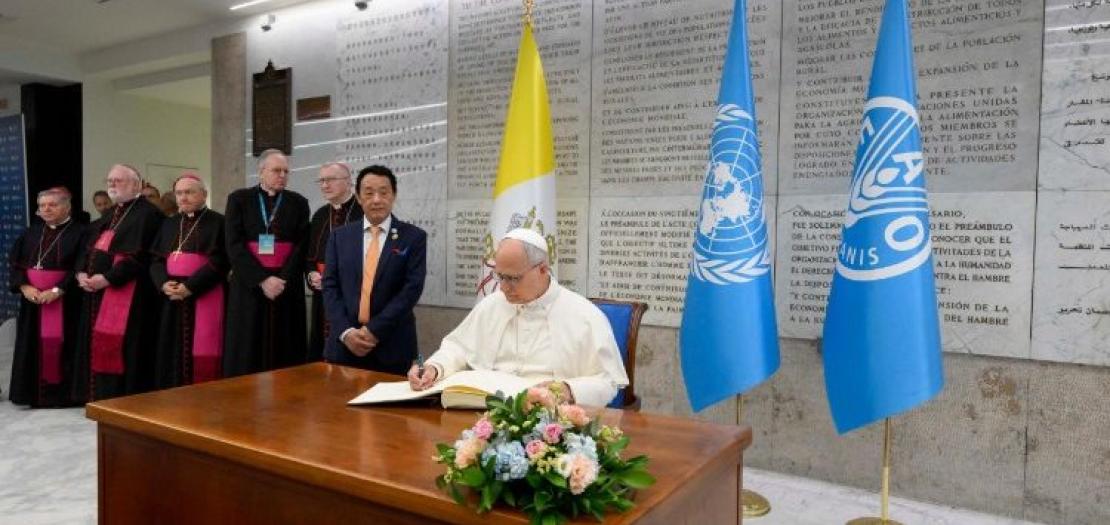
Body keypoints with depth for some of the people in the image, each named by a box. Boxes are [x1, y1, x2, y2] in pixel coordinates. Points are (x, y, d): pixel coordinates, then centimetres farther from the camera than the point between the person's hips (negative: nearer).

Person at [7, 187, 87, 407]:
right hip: (32, 298, 5)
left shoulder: (79, 233, -5)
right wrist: (24, 287, -9)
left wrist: (56, 291, -19)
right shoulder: (32, 232, 12)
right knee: (32, 346, 7)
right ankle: (32, 392, 15)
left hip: (64, 301, -5)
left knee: (58, 344, -3)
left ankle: (60, 393, 5)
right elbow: (14, 261, 8)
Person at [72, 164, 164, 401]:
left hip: (127, 291, -9)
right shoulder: (110, 215, 20)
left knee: (118, 344, -8)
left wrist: (107, 278, -20)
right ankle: (100, 394, 20)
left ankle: (123, 398, 0)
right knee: (97, 342, 11)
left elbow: (140, 256, -19)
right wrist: (82, 272, 0)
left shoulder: (148, 213, -9)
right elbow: (90, 247, 19)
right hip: (97, 289, 9)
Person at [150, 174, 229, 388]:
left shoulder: (217, 222, -2)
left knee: (202, 354, -5)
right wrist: (164, 283, -8)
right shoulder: (169, 224, 17)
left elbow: (219, 261, -12)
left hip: (205, 297, -6)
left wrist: (190, 287, -17)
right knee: (172, 351, 8)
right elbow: (156, 260, 12)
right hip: (172, 297, 6)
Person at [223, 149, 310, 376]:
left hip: (286, 287, 1)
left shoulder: (298, 202, 7)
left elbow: (301, 246, 0)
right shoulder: (239, 199, 4)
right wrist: (262, 279, -15)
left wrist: (283, 280, -13)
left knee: (285, 352, 1)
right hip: (249, 286, -1)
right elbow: (234, 245, -5)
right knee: (247, 350, 1)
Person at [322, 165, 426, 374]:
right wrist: (346, 331, -10)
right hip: (344, 344, 2)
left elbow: (412, 288, -8)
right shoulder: (340, 236, 9)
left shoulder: (414, 237, 0)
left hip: (392, 347, -2)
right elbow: (330, 286, 4)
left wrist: (374, 330, -13)